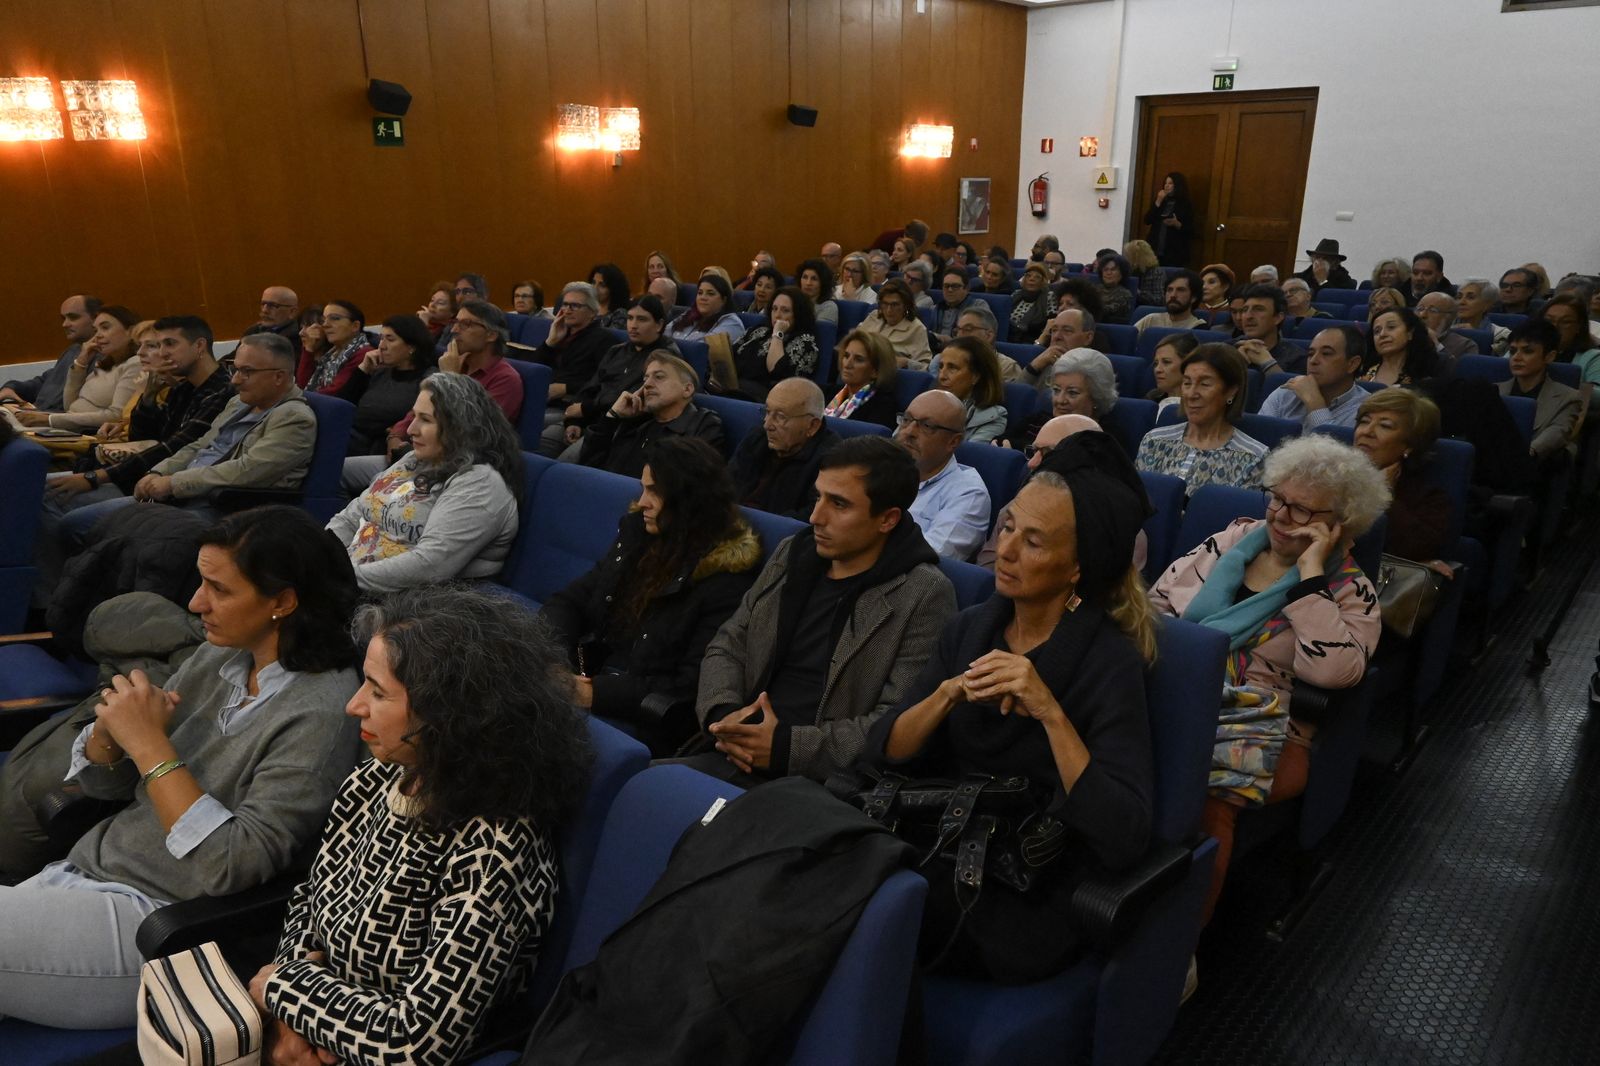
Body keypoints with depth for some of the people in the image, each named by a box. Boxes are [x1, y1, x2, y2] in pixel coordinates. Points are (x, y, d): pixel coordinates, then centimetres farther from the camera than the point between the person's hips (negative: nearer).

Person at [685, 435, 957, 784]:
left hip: (823, 779, -7)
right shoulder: (791, 554, 14)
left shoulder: (924, 596, -7)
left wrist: (788, 747, -19)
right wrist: (722, 714, -5)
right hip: (739, 755, 7)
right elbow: (728, 645, 16)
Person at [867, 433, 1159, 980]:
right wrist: (949, 693, -19)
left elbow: (1124, 840, -24)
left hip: (1027, 902, -5)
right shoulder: (971, 627, 3)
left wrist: (1050, 713, -31)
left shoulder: (1111, 663, -15)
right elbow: (884, 752, -2)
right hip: (938, 850, 5)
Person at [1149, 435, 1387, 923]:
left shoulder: (1350, 592, 4)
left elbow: (1334, 671, -17)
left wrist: (1309, 572, -12)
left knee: (1207, 797, -35)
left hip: (1261, 728, -3)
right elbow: (1158, 603, 16)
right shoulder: (1233, 540, 15)